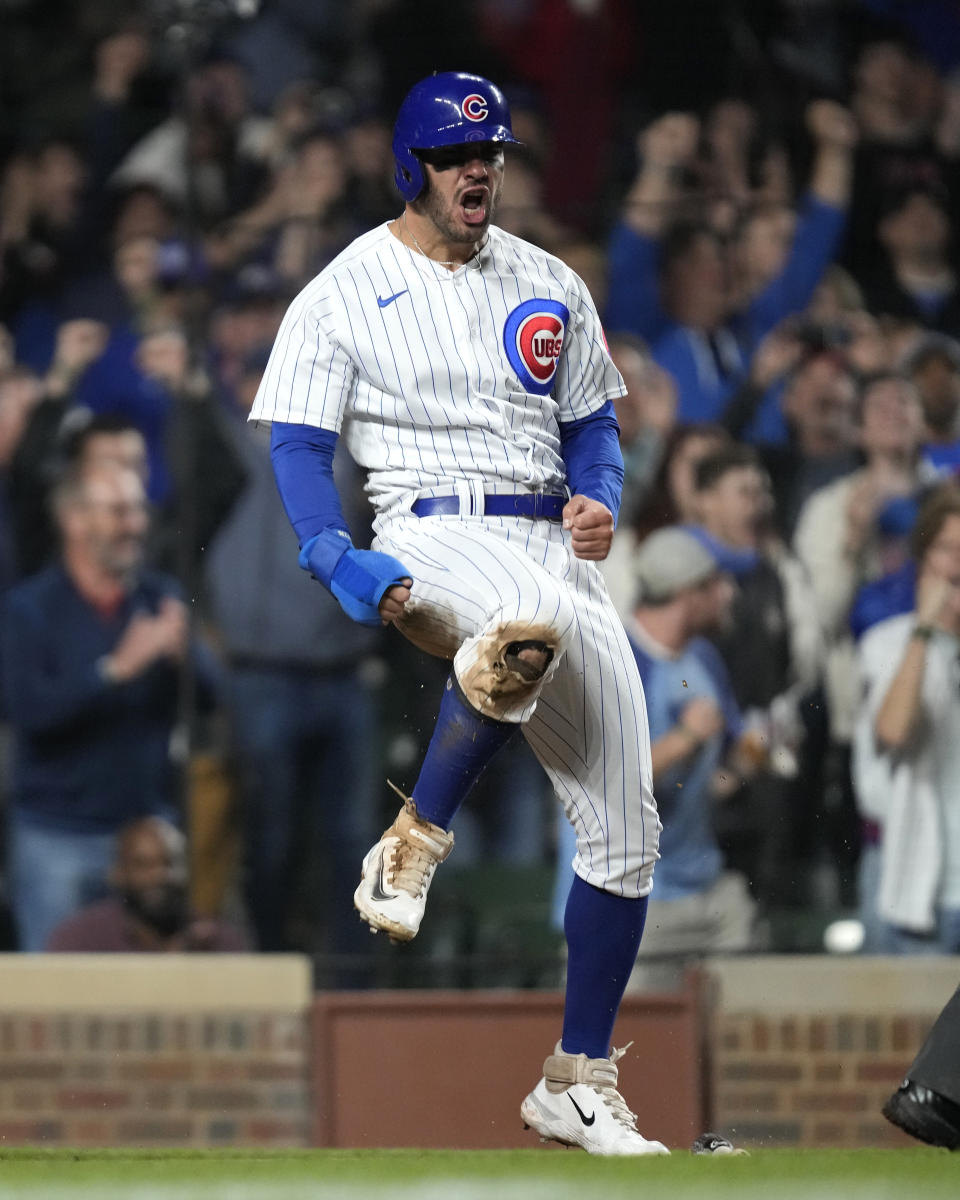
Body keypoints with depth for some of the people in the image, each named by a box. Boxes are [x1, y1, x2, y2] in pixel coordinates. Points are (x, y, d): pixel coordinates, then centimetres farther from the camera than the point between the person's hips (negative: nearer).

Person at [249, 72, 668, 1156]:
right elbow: (299, 447, -2)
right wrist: (337, 559, -20)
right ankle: (413, 846, -29)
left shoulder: (548, 286, 16)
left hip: (555, 549, 6)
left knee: (625, 827, -1)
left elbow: (593, 421, 22)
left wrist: (601, 497, -1)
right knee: (534, 616, -43)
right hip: (432, 534, -6)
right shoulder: (345, 292, 2)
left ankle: (578, 1083, 10)